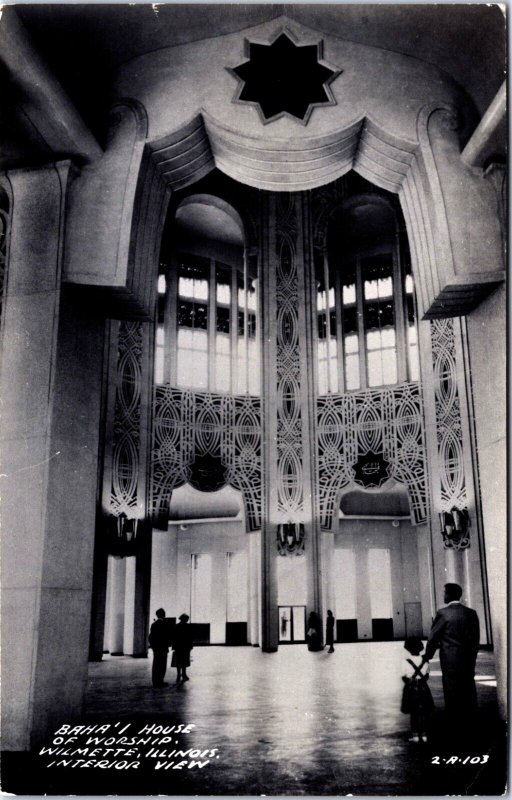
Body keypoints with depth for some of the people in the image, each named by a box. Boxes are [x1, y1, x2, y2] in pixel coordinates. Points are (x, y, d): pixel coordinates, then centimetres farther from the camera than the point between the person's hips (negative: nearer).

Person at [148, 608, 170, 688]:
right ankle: (159, 682, -2)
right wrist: (166, 647, -10)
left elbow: (150, 636, 11)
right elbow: (165, 637, -17)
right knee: (162, 666, -2)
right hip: (162, 648, -8)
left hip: (155, 648, 8)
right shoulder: (163, 624, -15)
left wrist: (152, 645, 18)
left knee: (156, 665, 14)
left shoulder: (153, 624, 8)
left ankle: (155, 682, 20)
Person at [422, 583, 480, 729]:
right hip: (469, 662, 5)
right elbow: (476, 638, 10)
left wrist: (427, 655, 9)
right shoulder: (472, 613, 4)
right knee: (469, 694, 11)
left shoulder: (443, 613, -11)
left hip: (450, 661, -5)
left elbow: (433, 637, -5)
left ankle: (456, 727, 8)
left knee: (453, 695, 3)